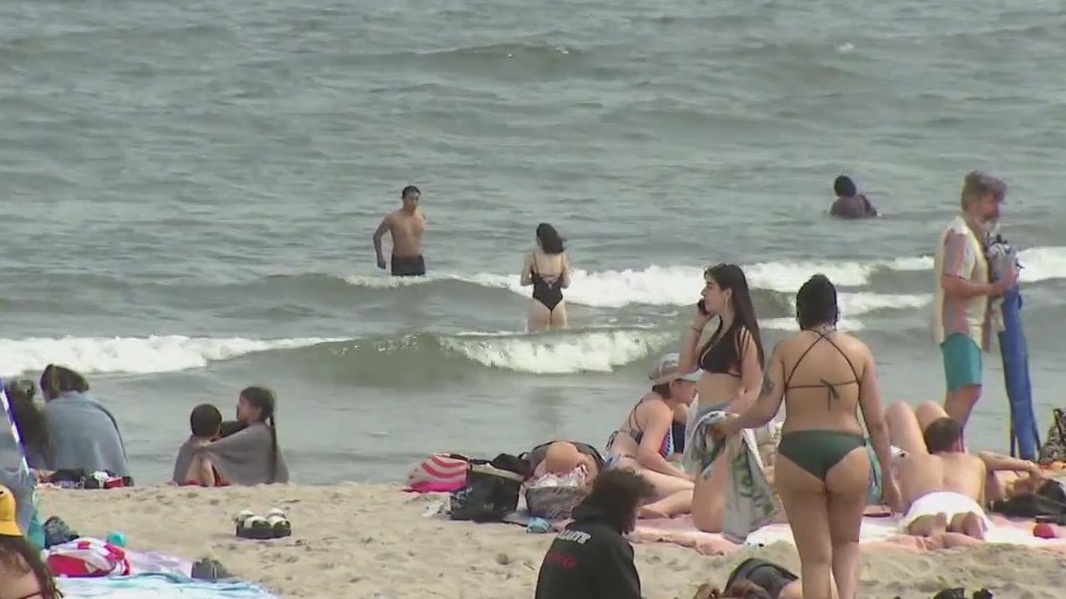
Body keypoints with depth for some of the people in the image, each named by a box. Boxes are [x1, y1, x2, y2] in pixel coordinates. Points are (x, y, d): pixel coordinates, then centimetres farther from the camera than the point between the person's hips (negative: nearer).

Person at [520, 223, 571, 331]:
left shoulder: (532, 256, -6)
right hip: (558, 301, 3)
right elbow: (566, 284, 4)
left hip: (539, 302, -3)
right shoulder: (562, 256, 1)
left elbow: (524, 282, -3)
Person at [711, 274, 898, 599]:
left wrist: (730, 425, 15)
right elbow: (876, 421, 5)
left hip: (798, 455, -1)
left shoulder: (786, 350, 2)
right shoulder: (858, 351, 5)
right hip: (847, 453, 1)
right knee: (847, 544, 21)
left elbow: (764, 411, -5)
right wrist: (887, 476, 12)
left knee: (815, 557, 9)